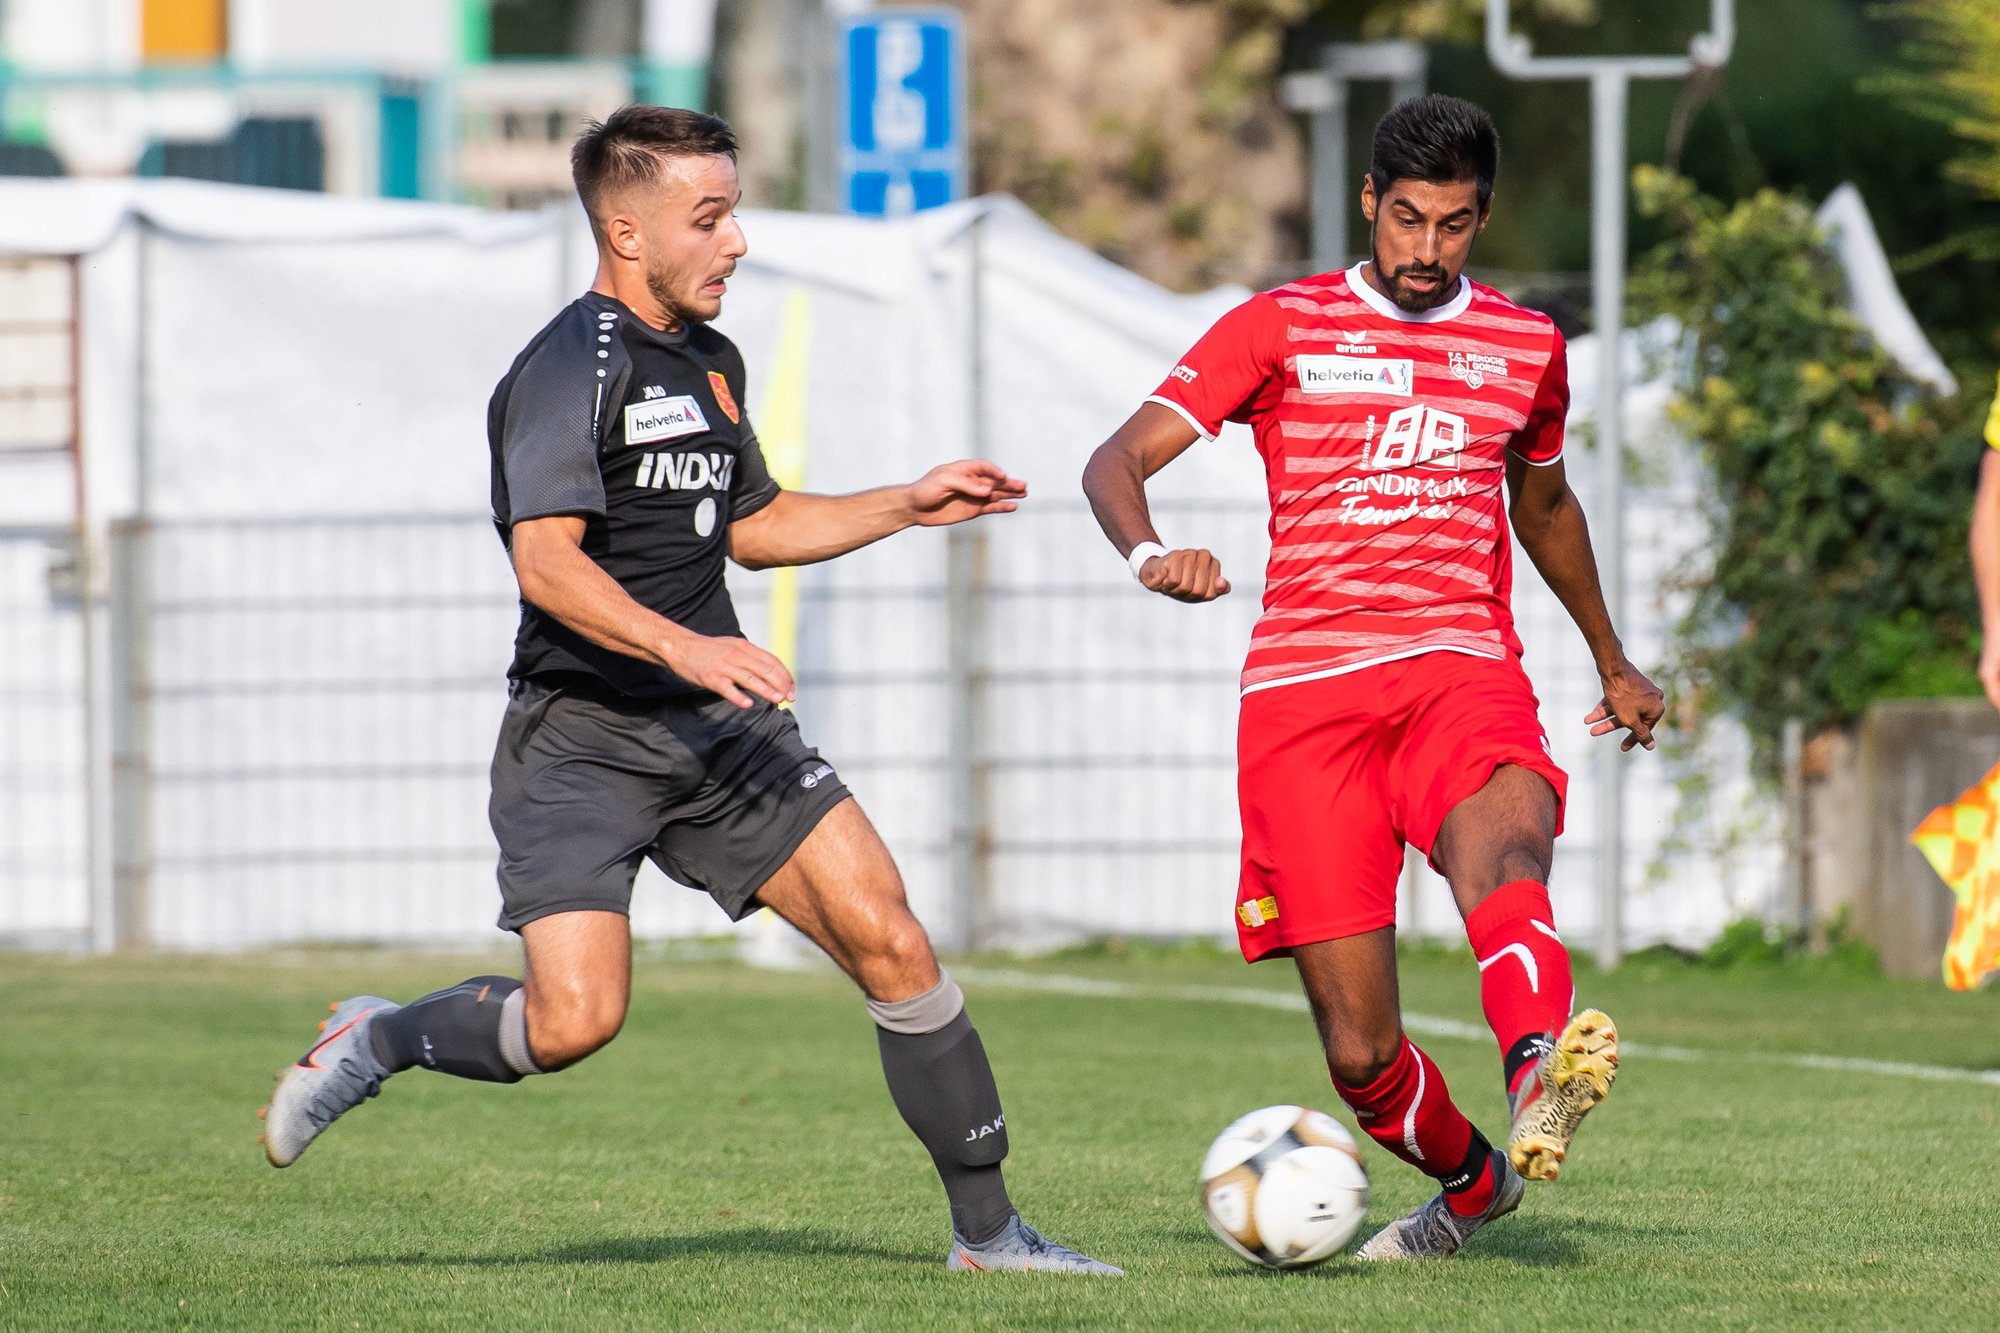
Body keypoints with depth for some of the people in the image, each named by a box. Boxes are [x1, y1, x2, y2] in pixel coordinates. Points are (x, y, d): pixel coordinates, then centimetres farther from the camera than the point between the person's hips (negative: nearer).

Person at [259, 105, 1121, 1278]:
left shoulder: (712, 363, 15)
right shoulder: (573, 367, -13)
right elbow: (547, 561, -24)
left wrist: (906, 508, 21)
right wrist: (683, 648, -35)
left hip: (718, 723, 7)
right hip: (583, 738, -7)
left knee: (889, 939, -6)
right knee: (575, 1018, -20)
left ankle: (989, 1228, 1)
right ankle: (381, 1040, 10)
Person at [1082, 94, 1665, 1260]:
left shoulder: (1525, 346, 18)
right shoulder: (1281, 328, 8)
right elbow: (1116, 463, 2)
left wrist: (1614, 662, 48)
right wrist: (1152, 556, -21)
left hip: (1463, 671, 1)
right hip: (1303, 685, -1)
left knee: (1502, 844, -37)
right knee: (1362, 1052, -5)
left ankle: (1542, 1082, -62)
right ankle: (1471, 1184, 24)